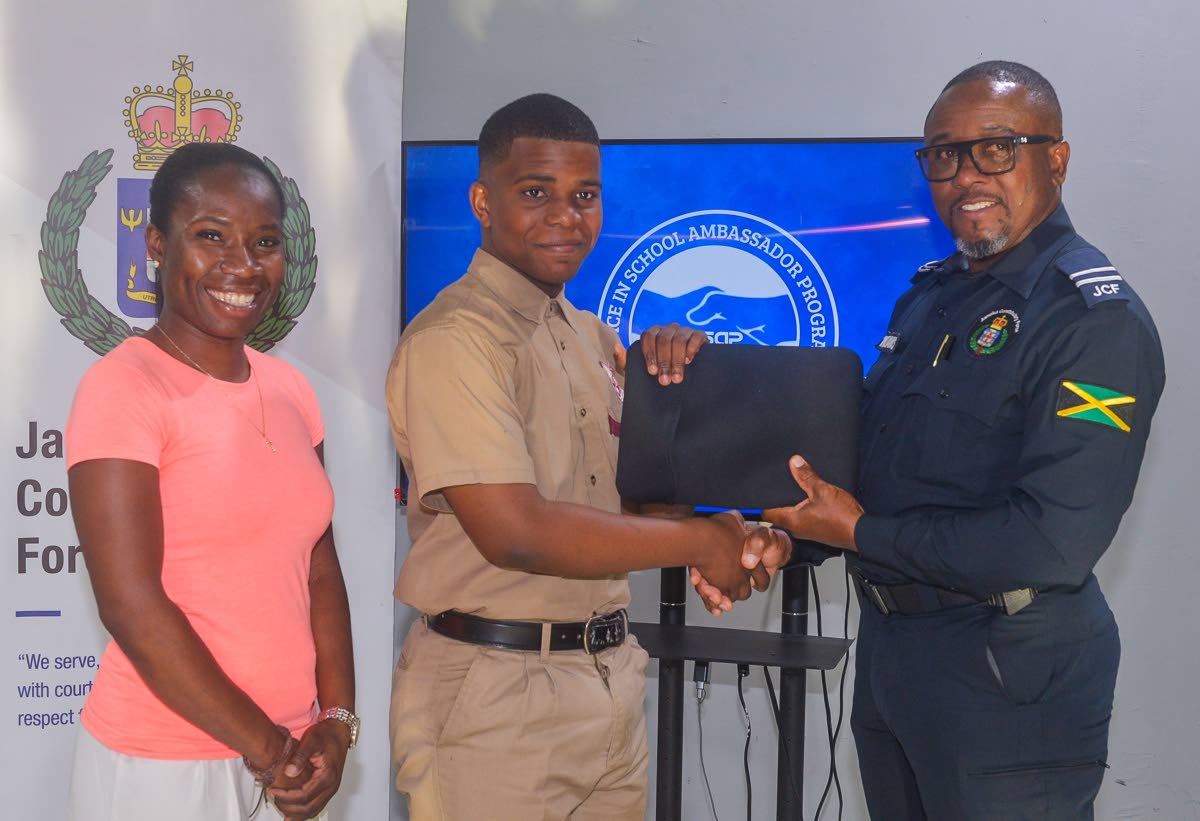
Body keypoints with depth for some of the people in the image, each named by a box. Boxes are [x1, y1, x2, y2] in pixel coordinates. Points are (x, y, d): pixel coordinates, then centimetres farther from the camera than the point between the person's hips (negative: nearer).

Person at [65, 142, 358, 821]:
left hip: (284, 756, 6)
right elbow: (131, 603, -18)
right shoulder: (121, 388, -13)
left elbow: (320, 568, 9)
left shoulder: (290, 389, 6)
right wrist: (265, 748, -13)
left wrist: (337, 721, -3)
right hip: (162, 764, -6)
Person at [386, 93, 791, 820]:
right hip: (497, 695, -7)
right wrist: (703, 543, -15)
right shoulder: (453, 341, -15)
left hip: (612, 677, 8)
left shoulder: (592, 336, 11)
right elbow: (514, 533, -24)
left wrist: (671, 373, -6)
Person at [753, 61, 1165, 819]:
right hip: (888, 644, 8)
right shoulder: (933, 294, 10)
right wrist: (789, 536, -2)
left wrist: (863, 532, -18)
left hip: (1008, 677, -8)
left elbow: (1054, 542, -26)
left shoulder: (1095, 318, -17)